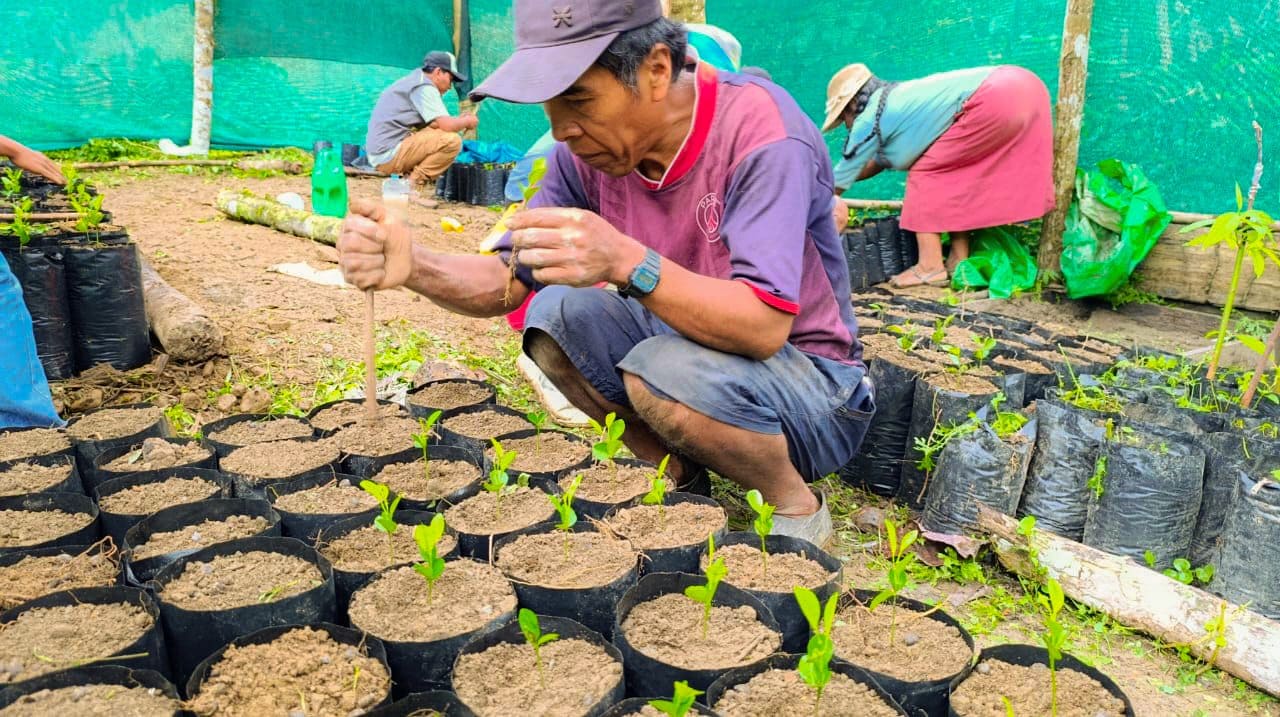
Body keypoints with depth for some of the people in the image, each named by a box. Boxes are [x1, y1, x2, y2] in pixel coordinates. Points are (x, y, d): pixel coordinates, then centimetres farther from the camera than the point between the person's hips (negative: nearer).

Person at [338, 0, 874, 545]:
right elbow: (505, 282, -6)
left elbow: (765, 327, -34)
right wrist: (414, 266, -26)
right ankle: (678, 474, 3)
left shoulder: (760, 127, -25)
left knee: (666, 371, -33)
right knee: (557, 313, -13)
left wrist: (626, 261, -46)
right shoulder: (587, 149, -7)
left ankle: (797, 506, -5)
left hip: (814, 383, -5)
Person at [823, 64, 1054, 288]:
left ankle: (931, 267, -2)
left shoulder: (870, 118, 2)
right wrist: (843, 180, 42)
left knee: (926, 173, 1)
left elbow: (841, 177, 12)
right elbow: (880, 161, 37)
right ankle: (959, 261, 18)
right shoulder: (900, 97, 27)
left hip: (993, 100, -9)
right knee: (955, 175, 19)